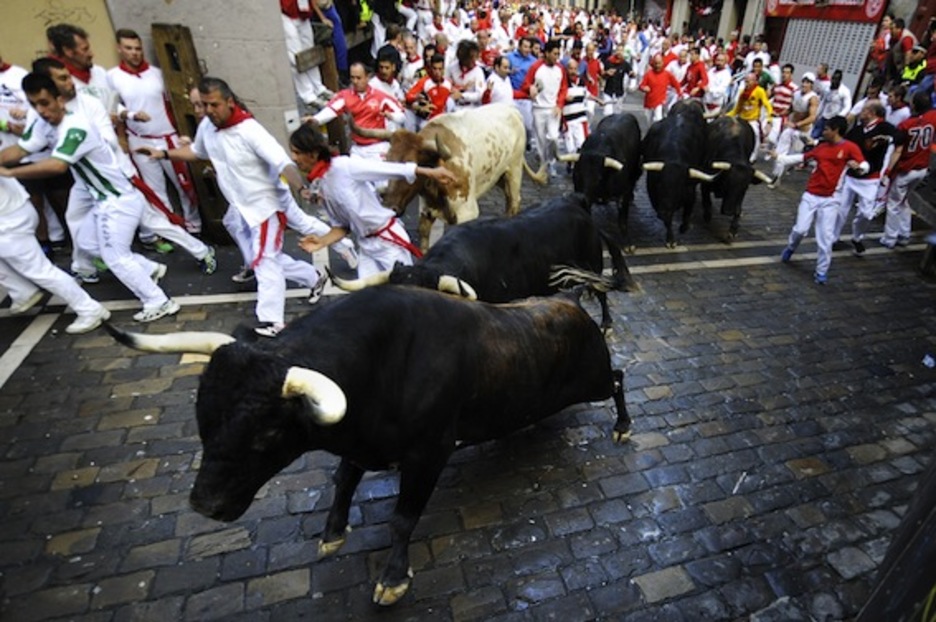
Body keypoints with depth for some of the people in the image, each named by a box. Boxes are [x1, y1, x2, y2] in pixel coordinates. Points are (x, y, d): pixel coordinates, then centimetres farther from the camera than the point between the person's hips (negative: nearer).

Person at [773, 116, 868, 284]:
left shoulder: (850, 147, -6)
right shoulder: (821, 147, 8)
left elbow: (865, 167, -11)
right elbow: (801, 157, 19)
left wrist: (857, 166, -34)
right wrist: (779, 157, 18)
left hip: (830, 199, -3)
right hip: (810, 195, 3)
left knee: (826, 236, -3)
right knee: (800, 229, -2)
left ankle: (822, 271, 7)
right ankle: (791, 247, 31)